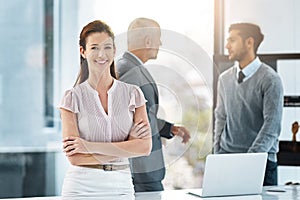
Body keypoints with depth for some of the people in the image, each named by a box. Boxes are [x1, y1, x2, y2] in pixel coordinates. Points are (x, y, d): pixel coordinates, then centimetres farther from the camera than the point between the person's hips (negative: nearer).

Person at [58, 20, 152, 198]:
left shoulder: (133, 93, 2)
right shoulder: (73, 97, -2)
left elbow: (145, 146, -7)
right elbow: (74, 157, -10)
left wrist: (90, 146, -12)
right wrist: (126, 145, -12)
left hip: (121, 185, 2)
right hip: (81, 187, -1)